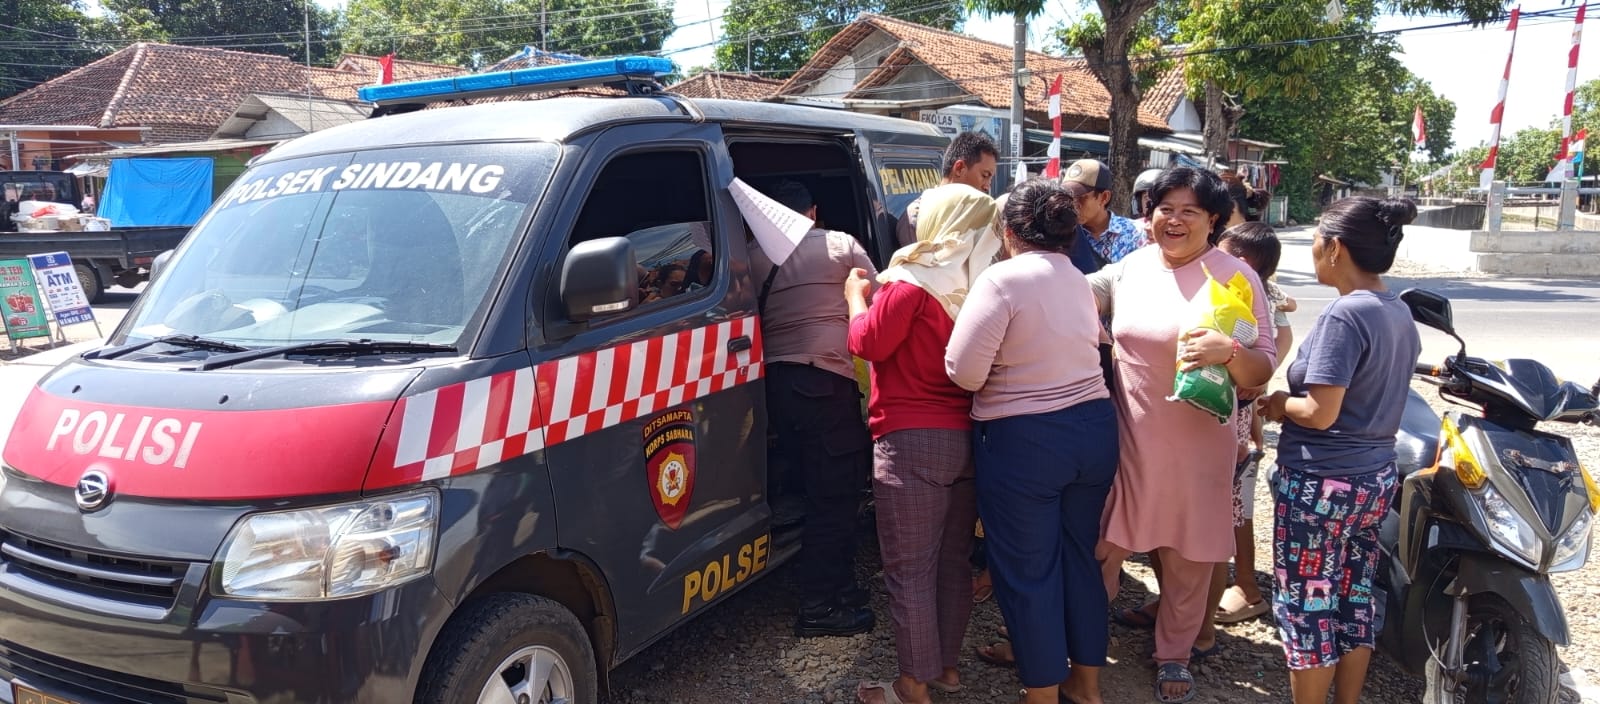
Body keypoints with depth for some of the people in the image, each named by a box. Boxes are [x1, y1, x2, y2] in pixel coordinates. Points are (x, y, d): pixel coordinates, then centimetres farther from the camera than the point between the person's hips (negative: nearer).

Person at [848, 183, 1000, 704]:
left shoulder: (912, 285, -14)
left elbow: (868, 344, -6)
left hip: (913, 442, -7)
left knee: (910, 569, 2)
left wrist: (857, 297, 11)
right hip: (966, 439, 7)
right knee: (952, 562, 16)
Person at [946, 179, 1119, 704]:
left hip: (1024, 442, -7)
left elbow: (963, 371, -19)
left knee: (1027, 572, 6)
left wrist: (998, 379, 1)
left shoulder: (1003, 279, -14)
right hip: (1094, 429, 7)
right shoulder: (1079, 281, 10)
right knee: (1079, 557, 19)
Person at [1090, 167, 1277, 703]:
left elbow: (1262, 370, -9)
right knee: (1104, 546, 11)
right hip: (1128, 438, 2)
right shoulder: (1126, 270, 3)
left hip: (1197, 444, -2)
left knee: (1188, 560, 13)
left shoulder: (1236, 277, -7)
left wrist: (1229, 352, -28)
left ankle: (1174, 655, 35)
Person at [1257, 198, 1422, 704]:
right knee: (1354, 602, 18)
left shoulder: (1344, 315, -20)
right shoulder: (1400, 312, 7)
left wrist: (1279, 404, -5)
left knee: (1305, 609, 5)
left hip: (1322, 484, -9)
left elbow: (1319, 412, -24)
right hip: (1376, 478, 9)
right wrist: (1291, 400, 9)